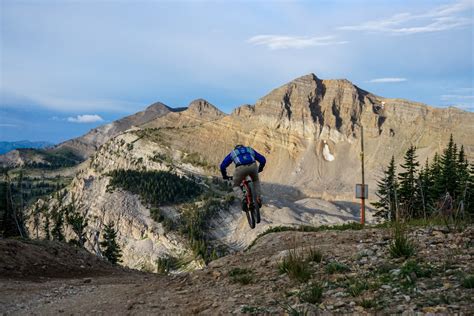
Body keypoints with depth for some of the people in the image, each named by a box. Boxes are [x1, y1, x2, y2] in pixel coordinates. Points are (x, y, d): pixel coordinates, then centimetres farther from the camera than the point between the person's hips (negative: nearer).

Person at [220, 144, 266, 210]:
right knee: (256, 180, 34)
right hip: (252, 166, 2)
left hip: (240, 168, -2)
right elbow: (263, 160, 37)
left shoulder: (233, 153, 34)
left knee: (236, 186, 21)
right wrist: (259, 169, 55)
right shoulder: (250, 150, 38)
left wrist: (224, 176, 46)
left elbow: (223, 166, 30)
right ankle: (258, 198, 19)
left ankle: (243, 199, -7)